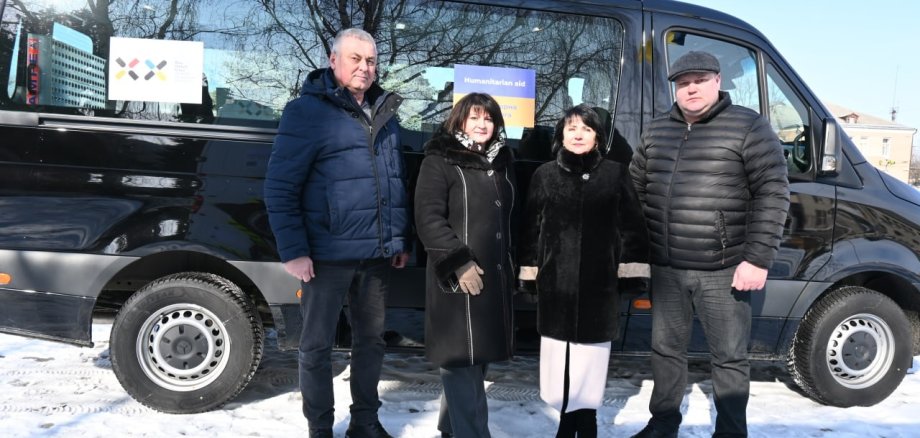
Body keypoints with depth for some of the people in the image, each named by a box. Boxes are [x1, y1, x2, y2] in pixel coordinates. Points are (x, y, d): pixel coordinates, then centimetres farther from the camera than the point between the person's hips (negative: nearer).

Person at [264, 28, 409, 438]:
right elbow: (279, 187, -11)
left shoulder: (384, 114, 12)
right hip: (328, 254, -6)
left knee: (371, 340, 16)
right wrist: (293, 250, -16)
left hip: (376, 254, 6)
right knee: (317, 346, 6)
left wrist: (402, 240, 15)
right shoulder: (307, 110, -7)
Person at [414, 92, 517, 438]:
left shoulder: (502, 162, 17)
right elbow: (428, 218, -13)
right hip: (457, 278, -7)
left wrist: (509, 264, 17)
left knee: (475, 359, 12)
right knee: (461, 359, -6)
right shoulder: (440, 161, -5)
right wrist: (459, 262, -19)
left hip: (495, 276, 7)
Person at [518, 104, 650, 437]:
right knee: (559, 354, 1)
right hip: (556, 280, 1)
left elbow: (632, 227, 4)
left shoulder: (616, 173, 4)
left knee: (591, 355, 0)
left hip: (599, 282, -1)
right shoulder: (545, 175, 6)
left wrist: (631, 273, -2)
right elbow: (531, 227, 8)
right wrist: (530, 274, 4)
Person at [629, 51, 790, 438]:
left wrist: (758, 259, -16)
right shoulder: (656, 131, 10)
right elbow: (635, 188, 18)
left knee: (729, 358, 7)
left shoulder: (749, 127, -6)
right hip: (665, 269, 5)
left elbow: (773, 194, -10)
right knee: (665, 349, 16)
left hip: (724, 271, -5)